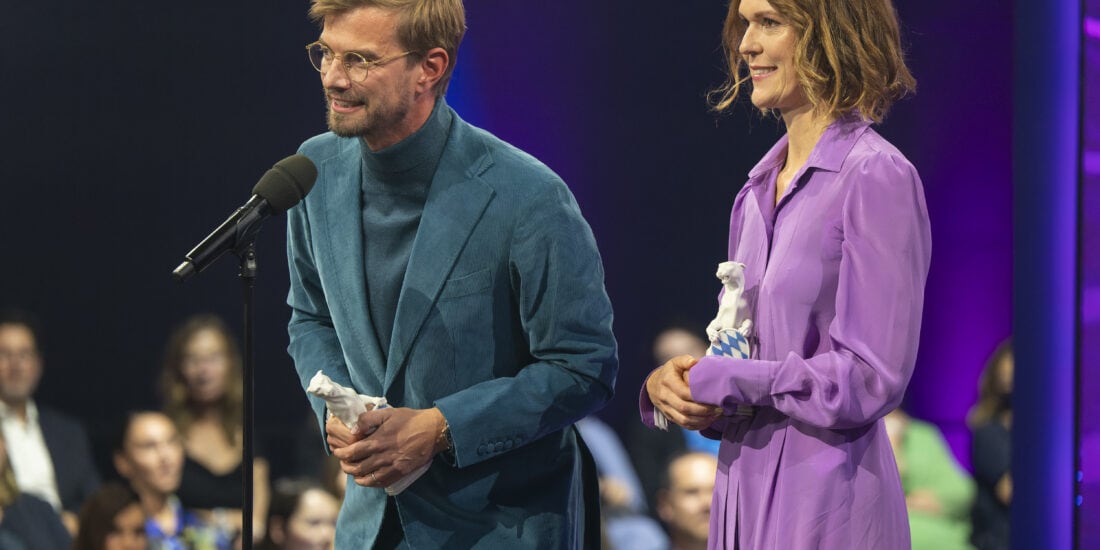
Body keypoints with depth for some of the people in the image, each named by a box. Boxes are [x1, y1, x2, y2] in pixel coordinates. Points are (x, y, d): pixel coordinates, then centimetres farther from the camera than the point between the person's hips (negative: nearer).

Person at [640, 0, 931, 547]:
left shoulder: (877, 179, -12)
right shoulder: (757, 191, 12)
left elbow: (870, 380, -18)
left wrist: (718, 380, -12)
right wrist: (669, 384, -5)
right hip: (744, 498, 7)